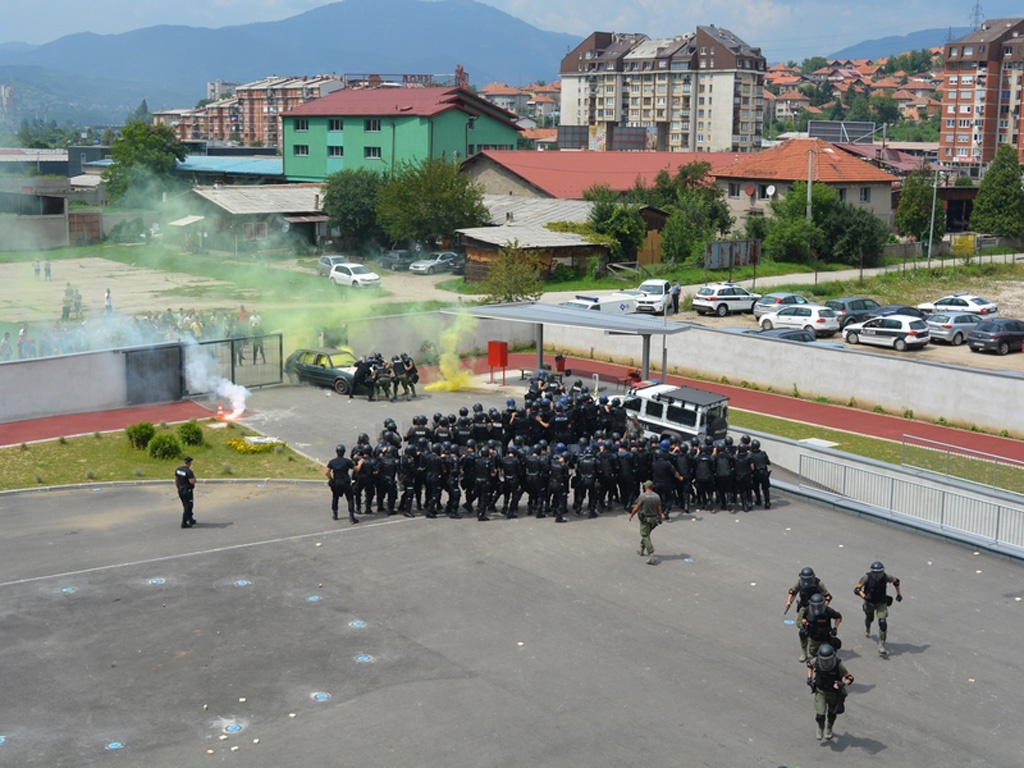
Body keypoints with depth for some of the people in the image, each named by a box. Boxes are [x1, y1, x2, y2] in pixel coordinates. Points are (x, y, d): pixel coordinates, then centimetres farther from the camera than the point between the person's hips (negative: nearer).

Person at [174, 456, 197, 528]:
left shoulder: (178, 470, 4)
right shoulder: (188, 471, -22)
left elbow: (176, 480, 11)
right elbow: (192, 482, -26)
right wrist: (194, 478, -6)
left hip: (180, 491, 8)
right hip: (187, 491, -8)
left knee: (186, 506, 20)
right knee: (188, 507, 0)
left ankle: (191, 520, 32)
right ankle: (184, 523, -1)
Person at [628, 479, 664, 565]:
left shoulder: (642, 496, -15)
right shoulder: (657, 496, -1)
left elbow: (636, 508, -10)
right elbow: (659, 509, 3)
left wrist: (631, 515, 6)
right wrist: (660, 519, 16)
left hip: (645, 519, -6)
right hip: (654, 518, 6)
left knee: (646, 537, -4)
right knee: (646, 534, 25)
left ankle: (652, 557, -14)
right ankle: (642, 550, 39)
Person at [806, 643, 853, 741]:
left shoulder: (839, 665, -32)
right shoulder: (816, 661, -24)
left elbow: (850, 678, -21)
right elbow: (809, 664, 1)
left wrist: (843, 684, -41)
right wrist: (809, 677, -10)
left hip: (834, 692, -1)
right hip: (820, 692, 1)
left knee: (831, 714, 22)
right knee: (820, 716, -8)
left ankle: (829, 728, 56)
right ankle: (821, 727, 29)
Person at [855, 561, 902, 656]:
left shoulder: (886, 577, -21)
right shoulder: (867, 577, -25)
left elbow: (896, 581, 2)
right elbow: (856, 589, -23)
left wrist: (899, 594, 6)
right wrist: (864, 596, -40)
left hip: (881, 603, -1)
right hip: (869, 602, 1)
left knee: (883, 623, -18)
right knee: (869, 618, 28)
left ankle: (881, 647, -13)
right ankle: (867, 630, 66)